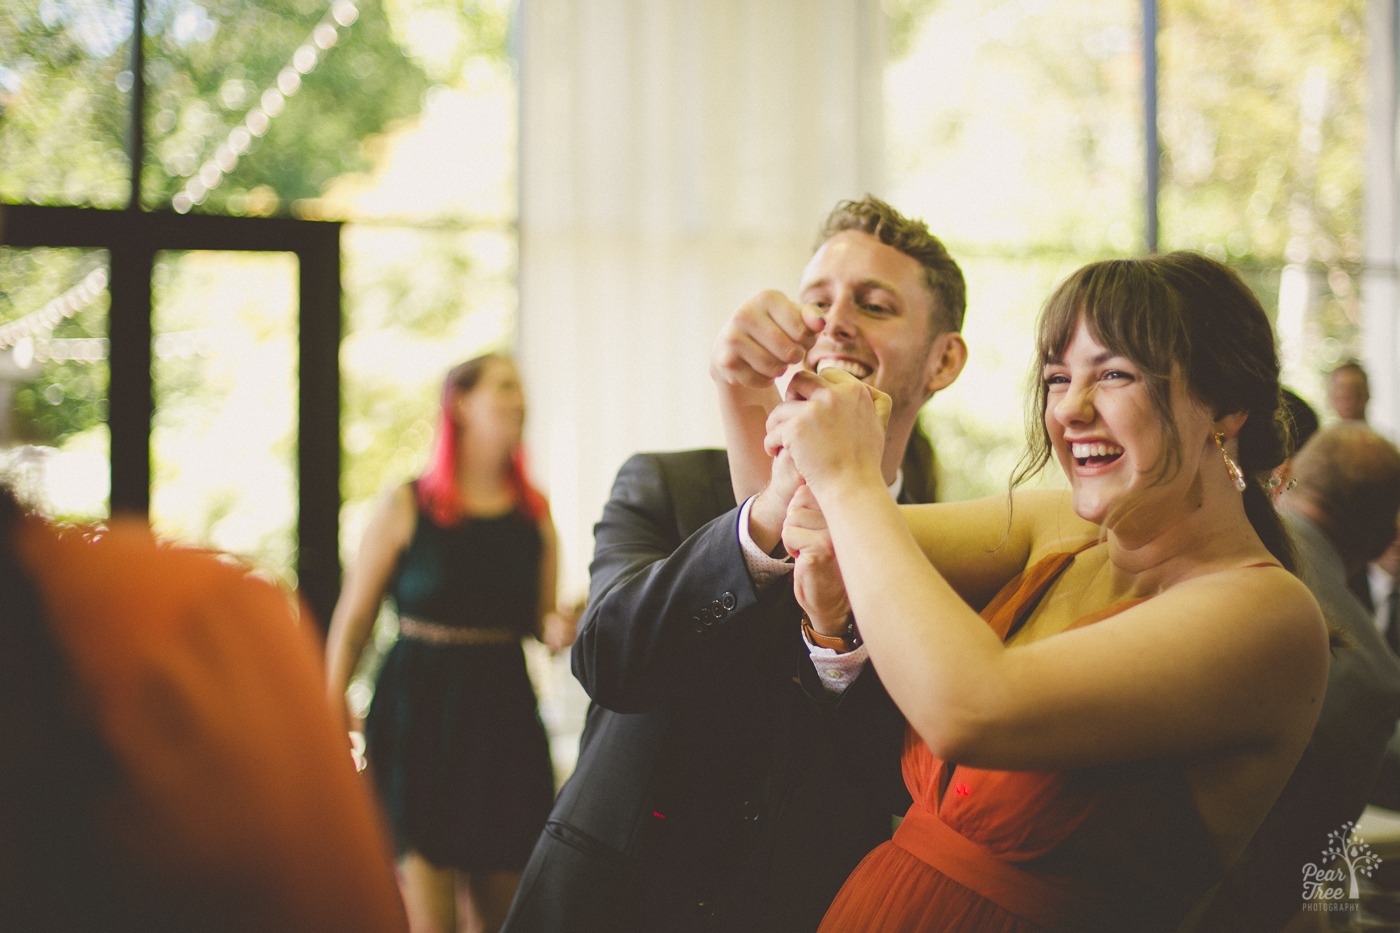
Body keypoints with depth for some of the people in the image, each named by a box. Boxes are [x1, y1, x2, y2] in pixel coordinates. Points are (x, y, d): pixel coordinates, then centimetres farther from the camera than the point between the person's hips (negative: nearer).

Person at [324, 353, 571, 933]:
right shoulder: (406, 508, -3)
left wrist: (557, 628, -8)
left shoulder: (535, 516, 7)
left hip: (502, 710, 4)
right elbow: (351, 623, -1)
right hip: (417, 710, -4)